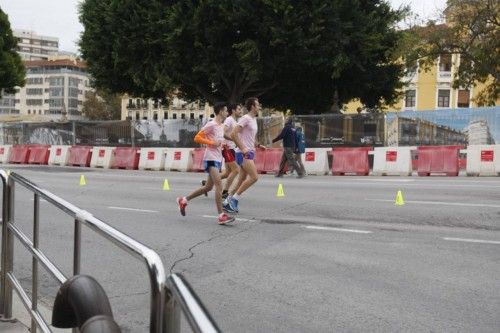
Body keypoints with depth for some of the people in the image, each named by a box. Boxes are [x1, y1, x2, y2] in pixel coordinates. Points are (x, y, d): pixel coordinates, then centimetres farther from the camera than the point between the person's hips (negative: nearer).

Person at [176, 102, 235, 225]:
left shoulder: (222, 125, 16)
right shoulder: (211, 125, -11)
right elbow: (197, 138, -13)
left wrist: (222, 144, 10)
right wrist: (212, 143, -19)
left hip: (218, 159, 10)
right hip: (211, 158, -10)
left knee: (208, 187, 14)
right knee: (219, 184, -19)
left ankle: (183, 200, 28)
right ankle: (221, 216, -22)